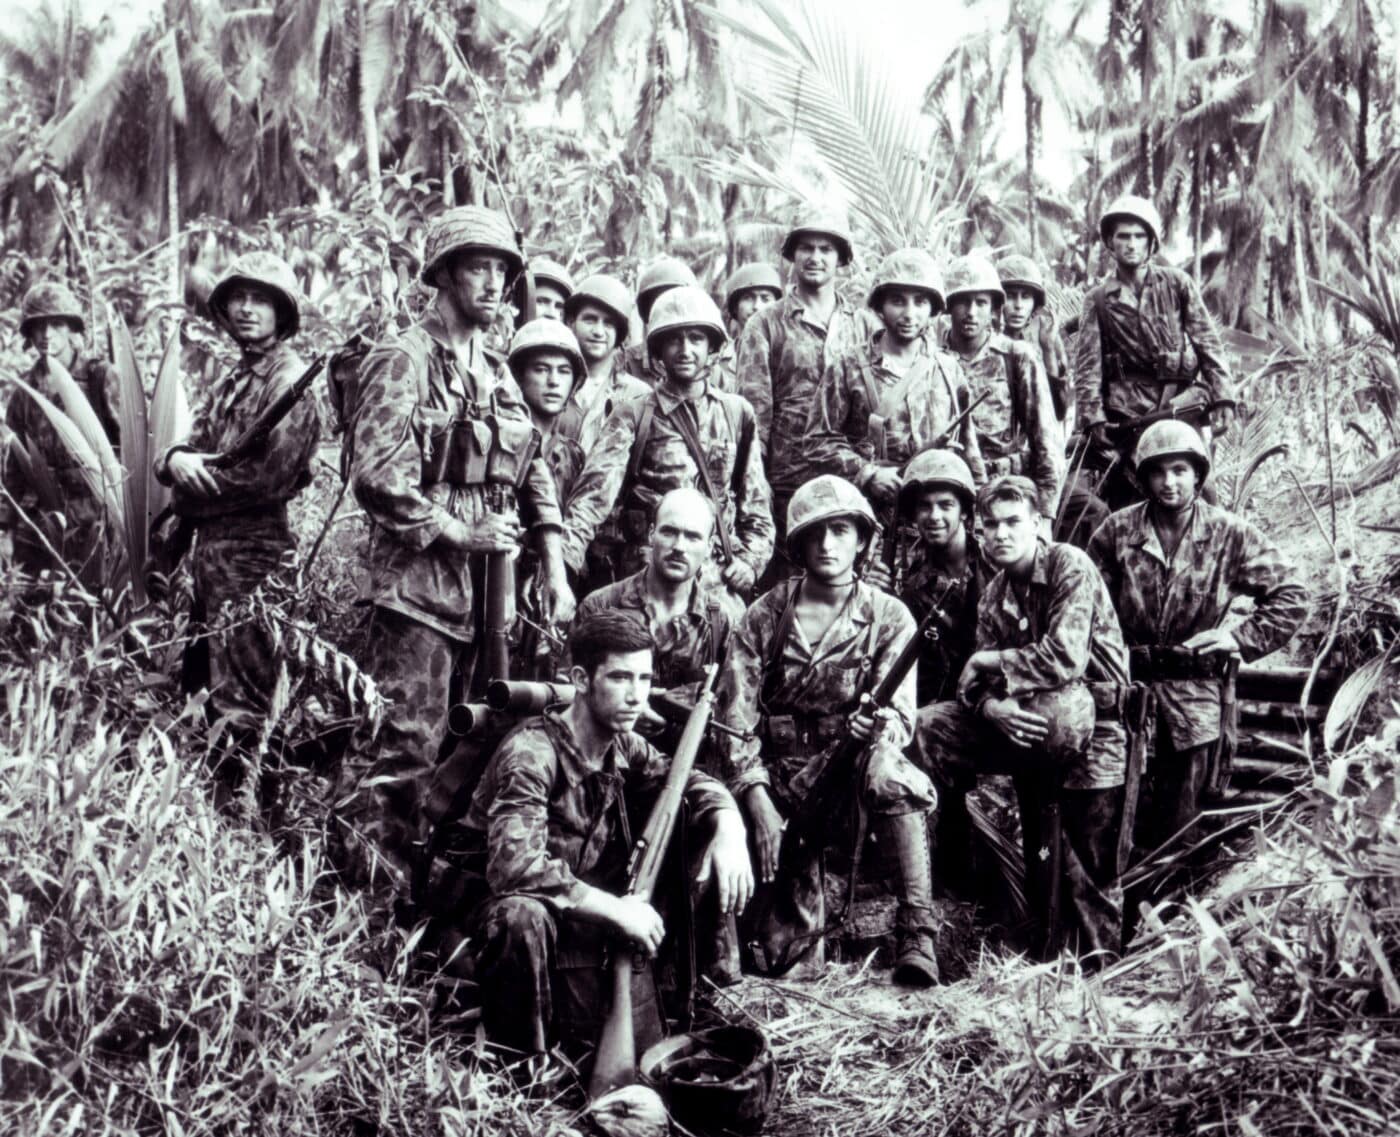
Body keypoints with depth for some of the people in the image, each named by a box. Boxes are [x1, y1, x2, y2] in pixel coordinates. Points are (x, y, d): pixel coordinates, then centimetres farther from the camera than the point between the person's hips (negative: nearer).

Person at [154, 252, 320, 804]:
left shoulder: (292, 380, -10)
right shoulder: (231, 379, 17)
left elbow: (269, 477, -18)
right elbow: (189, 445, 12)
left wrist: (188, 495, -7)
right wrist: (176, 460, -13)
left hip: (251, 550, -9)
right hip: (210, 547, 9)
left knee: (241, 701, -6)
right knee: (204, 678, 16)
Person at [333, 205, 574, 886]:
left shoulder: (496, 374, 18)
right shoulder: (403, 361, -6)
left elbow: (535, 476, 18)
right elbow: (375, 477, -17)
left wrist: (554, 570, 9)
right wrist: (460, 531, -14)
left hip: (486, 587, 8)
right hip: (418, 581, -8)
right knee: (402, 741, -10)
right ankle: (364, 877, -2)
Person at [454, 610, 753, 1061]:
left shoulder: (624, 748, -4)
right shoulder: (531, 753, -25)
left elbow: (694, 783, 12)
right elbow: (513, 866, -38)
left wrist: (728, 829, -12)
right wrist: (614, 909, -32)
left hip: (586, 921, 6)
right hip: (501, 914, -6)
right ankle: (519, 1065, -21)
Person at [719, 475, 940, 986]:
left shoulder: (889, 618, 2)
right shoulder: (765, 617, 2)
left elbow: (899, 712, -8)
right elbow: (737, 718, -3)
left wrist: (881, 726, -34)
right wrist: (759, 804, -15)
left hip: (852, 759, 0)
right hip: (782, 776, 1)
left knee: (890, 780, -37)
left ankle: (916, 938, -32)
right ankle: (801, 960, 21)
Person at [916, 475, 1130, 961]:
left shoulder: (1070, 566, -13)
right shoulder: (993, 596, 9)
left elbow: (1066, 660, -25)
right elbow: (977, 685, 3)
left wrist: (991, 662, -10)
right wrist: (991, 706, -22)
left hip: (1091, 718, -7)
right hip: (1029, 726, 7)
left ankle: (1098, 967, 15)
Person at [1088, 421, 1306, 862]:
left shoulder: (1230, 535, -2)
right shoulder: (1117, 530, -1)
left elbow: (1291, 595, 3)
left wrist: (1240, 637, -6)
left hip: (1195, 697, 0)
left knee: (1180, 825, 7)